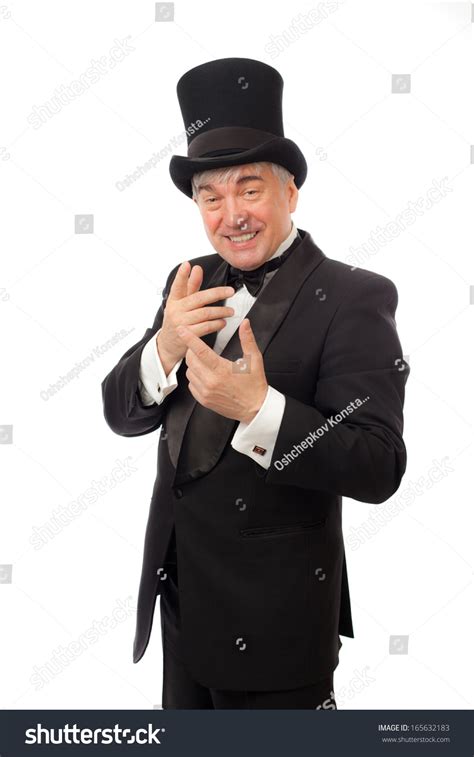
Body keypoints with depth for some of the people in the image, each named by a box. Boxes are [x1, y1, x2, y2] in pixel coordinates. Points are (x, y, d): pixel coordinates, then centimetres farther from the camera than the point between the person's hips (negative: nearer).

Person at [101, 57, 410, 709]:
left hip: (273, 618, -5)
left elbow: (378, 469, -22)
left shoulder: (353, 300, -16)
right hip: (180, 600, 6)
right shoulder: (193, 286, 2)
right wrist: (164, 348, -19)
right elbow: (121, 414, 1)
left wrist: (258, 407, -35)